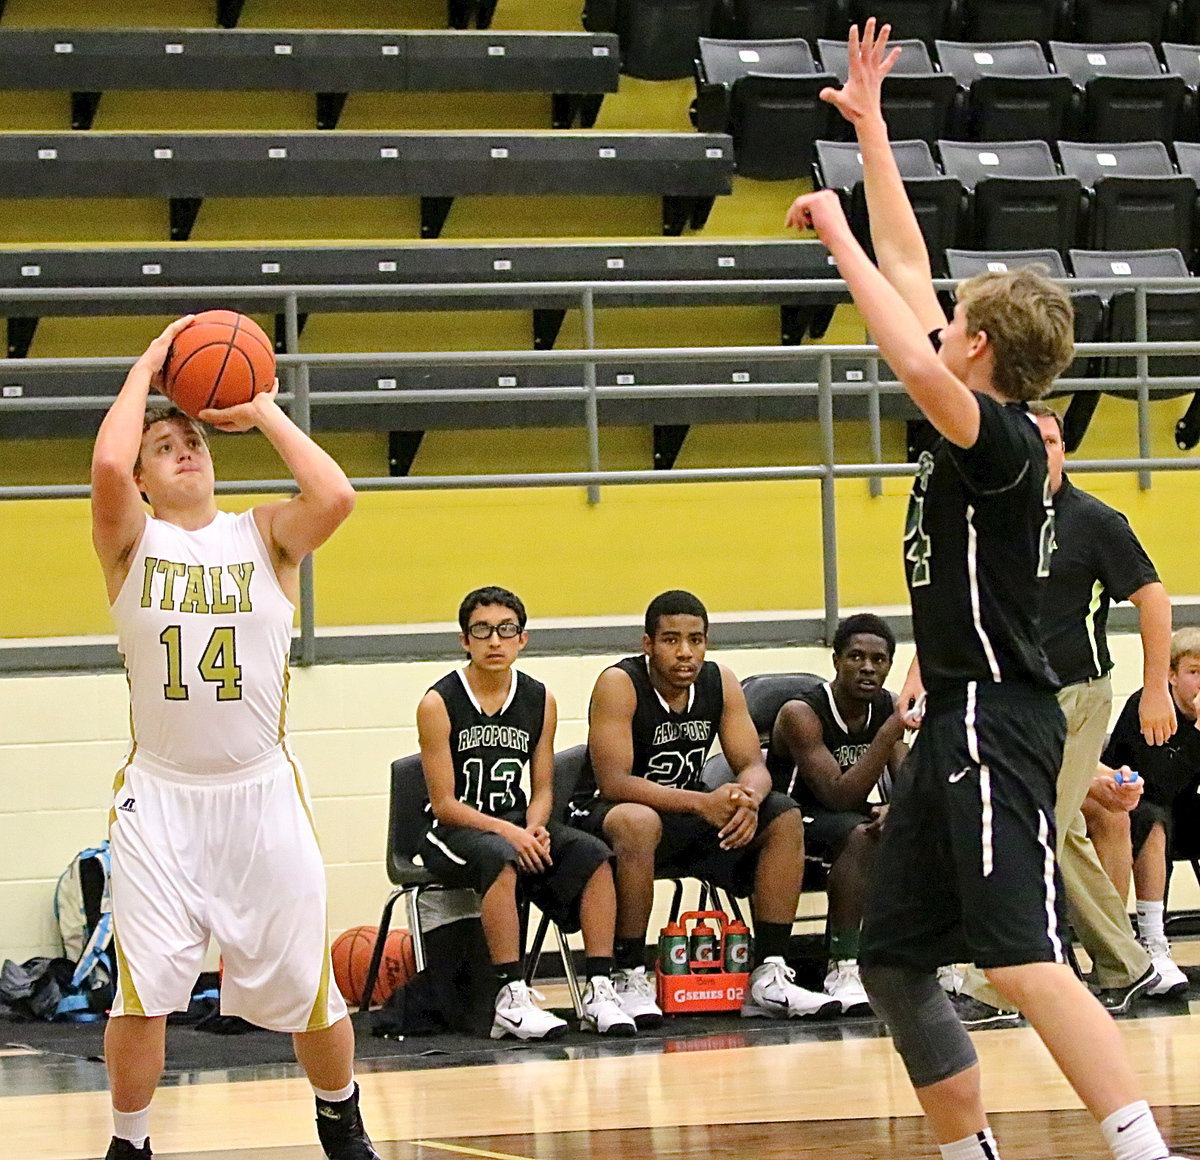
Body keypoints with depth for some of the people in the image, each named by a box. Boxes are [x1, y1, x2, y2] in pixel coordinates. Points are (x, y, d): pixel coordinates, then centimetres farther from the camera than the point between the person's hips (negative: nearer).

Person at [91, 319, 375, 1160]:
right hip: (159, 798, -1)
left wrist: (264, 413, -6)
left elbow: (336, 497, -17)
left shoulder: (264, 536, 4)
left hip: (261, 791, 1)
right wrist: (148, 367, -8)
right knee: (141, 991, -8)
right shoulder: (131, 542, 1)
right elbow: (107, 467, -21)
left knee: (306, 986, 7)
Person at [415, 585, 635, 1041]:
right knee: (500, 857, -38)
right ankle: (511, 999, -41)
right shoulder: (439, 704, -9)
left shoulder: (540, 700, 5)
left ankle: (599, 991, -23)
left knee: (592, 854, -21)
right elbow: (444, 803, -10)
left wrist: (534, 830, -14)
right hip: (452, 832, -5)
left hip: (518, 823, 5)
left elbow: (543, 789, 9)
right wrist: (508, 832, -23)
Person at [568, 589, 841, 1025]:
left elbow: (753, 766, -3)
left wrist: (748, 799, -30)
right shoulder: (618, 684, -20)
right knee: (637, 822, -41)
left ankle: (768, 978, -9)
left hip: (686, 811, 7)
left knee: (784, 817, -10)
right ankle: (629, 980, -30)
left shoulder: (720, 683, -2)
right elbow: (613, 782, -28)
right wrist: (702, 803, -37)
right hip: (605, 814, -7)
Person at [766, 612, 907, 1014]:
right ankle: (842, 969, -36)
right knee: (859, 833, -36)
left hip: (856, 814, 7)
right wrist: (890, 733, -35)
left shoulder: (887, 708, -1)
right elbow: (838, 796, -29)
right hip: (794, 826, -7)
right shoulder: (801, 714, -21)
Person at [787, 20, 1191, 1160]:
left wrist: (836, 235, -25)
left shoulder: (1001, 437, -14)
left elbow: (916, 366, -36)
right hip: (955, 720, 10)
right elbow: (908, 271, 21)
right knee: (893, 961, 12)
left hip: (995, 724, -10)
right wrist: (868, 122, 24)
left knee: (1024, 961, -21)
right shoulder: (971, 425, 12)